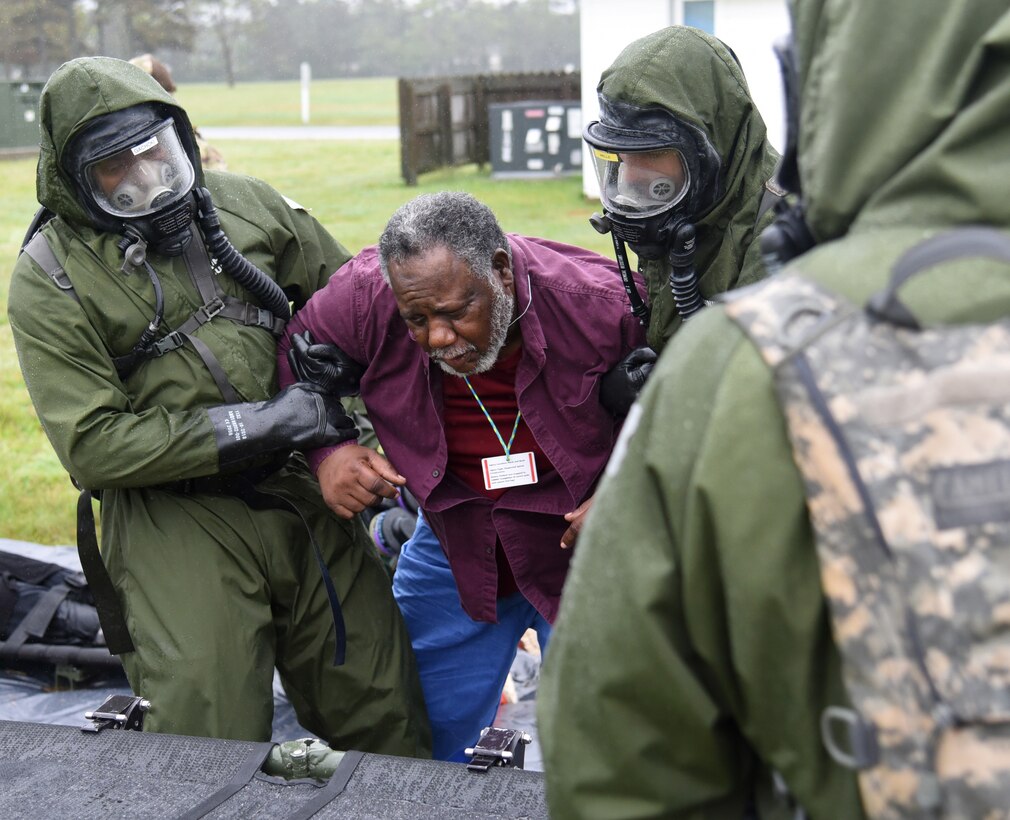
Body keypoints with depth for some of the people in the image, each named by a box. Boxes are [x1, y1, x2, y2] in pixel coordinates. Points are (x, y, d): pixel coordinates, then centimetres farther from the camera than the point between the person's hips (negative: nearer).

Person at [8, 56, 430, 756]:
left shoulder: (246, 205, 8)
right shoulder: (50, 279, -4)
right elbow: (91, 445, -12)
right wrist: (259, 422, -17)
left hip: (306, 496, 4)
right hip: (174, 524, -3)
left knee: (388, 724, 9)